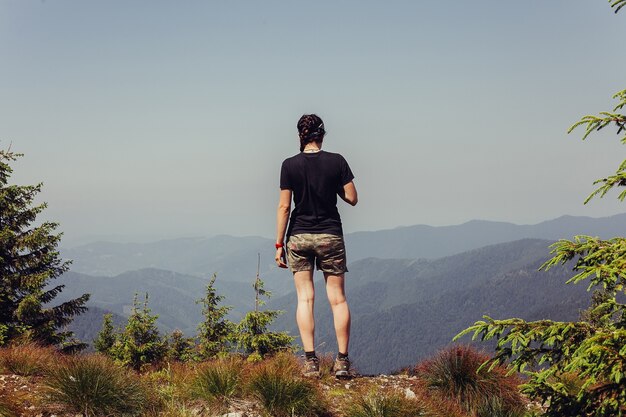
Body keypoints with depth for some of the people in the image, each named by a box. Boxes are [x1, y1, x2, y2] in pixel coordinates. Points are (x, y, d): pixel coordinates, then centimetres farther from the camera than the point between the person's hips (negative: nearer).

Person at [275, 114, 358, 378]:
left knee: (305, 298, 3)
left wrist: (279, 244, 0)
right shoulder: (336, 161, -4)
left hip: (299, 237, 0)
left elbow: (284, 206, -5)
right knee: (338, 299, 5)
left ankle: (310, 362, -4)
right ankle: (342, 361, 3)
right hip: (331, 237, 0)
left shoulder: (290, 165, -5)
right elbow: (352, 199, -1)